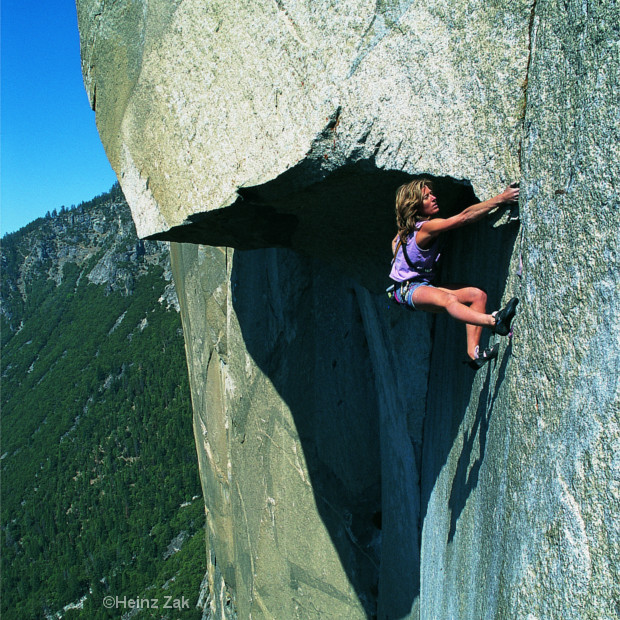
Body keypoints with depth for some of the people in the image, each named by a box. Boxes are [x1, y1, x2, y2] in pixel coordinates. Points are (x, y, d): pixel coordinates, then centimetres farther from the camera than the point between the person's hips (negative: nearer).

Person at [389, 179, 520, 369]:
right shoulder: (427, 227, -19)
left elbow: (395, 241, 30)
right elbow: (464, 216, -26)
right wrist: (501, 198, -28)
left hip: (426, 285, 10)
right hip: (409, 289, -10)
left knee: (478, 294, -10)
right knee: (449, 299, -42)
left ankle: (473, 353, -20)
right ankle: (494, 321, -67)